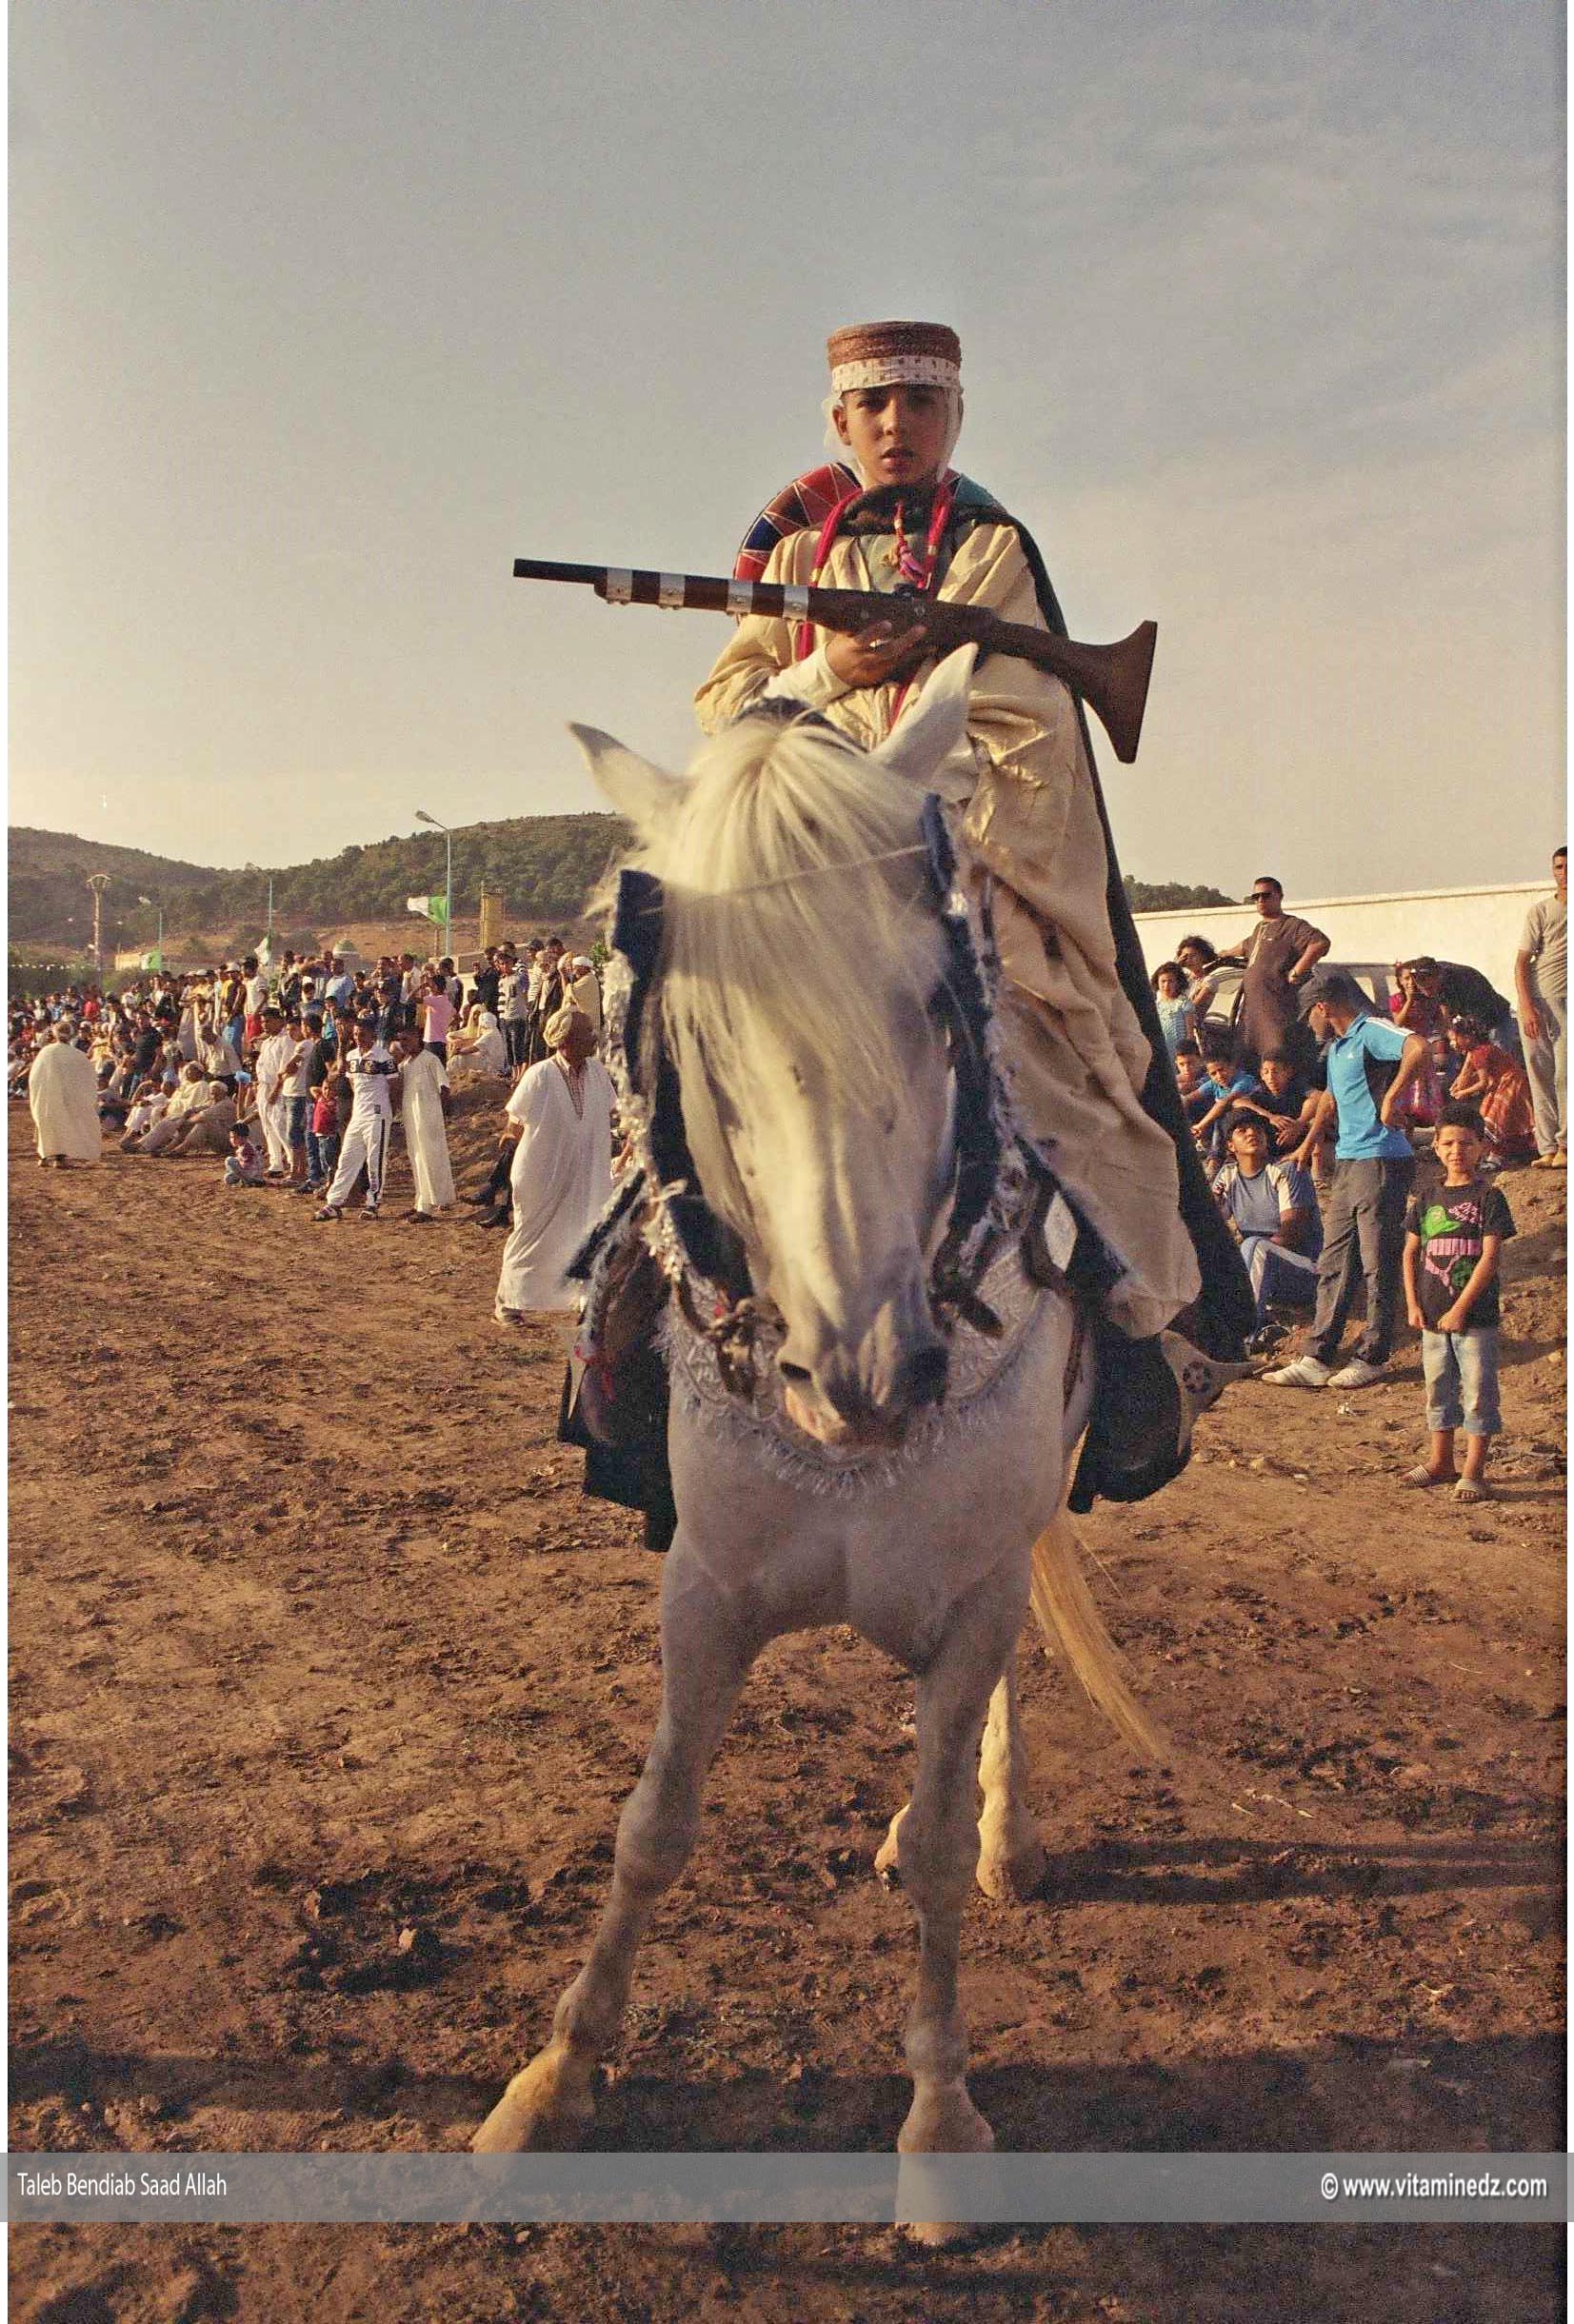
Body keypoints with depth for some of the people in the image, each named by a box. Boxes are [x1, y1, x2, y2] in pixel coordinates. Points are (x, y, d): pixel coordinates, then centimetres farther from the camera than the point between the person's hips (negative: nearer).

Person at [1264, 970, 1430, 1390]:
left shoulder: (1371, 1032, -11)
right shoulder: (1336, 1048, 19)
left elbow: (1417, 1048, -31)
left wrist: (1391, 1097, -29)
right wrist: (1308, 1143, 38)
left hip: (1381, 1163, -10)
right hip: (1347, 1164, 10)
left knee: (1378, 1265, 0)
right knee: (1334, 1264, 9)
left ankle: (1372, 1358, 9)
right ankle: (1317, 1359, 12)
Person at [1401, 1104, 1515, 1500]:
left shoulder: (1488, 1197, -6)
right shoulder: (1427, 1200, 8)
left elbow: (1489, 1258, -12)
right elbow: (1410, 1253, 11)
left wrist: (1460, 1308, -15)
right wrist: (1413, 1305, 2)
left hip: (1474, 1315, -5)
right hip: (1432, 1316, 5)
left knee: (1478, 1392, -2)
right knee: (1438, 1389, 14)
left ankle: (1473, 1472, 5)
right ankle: (1440, 1463, 27)